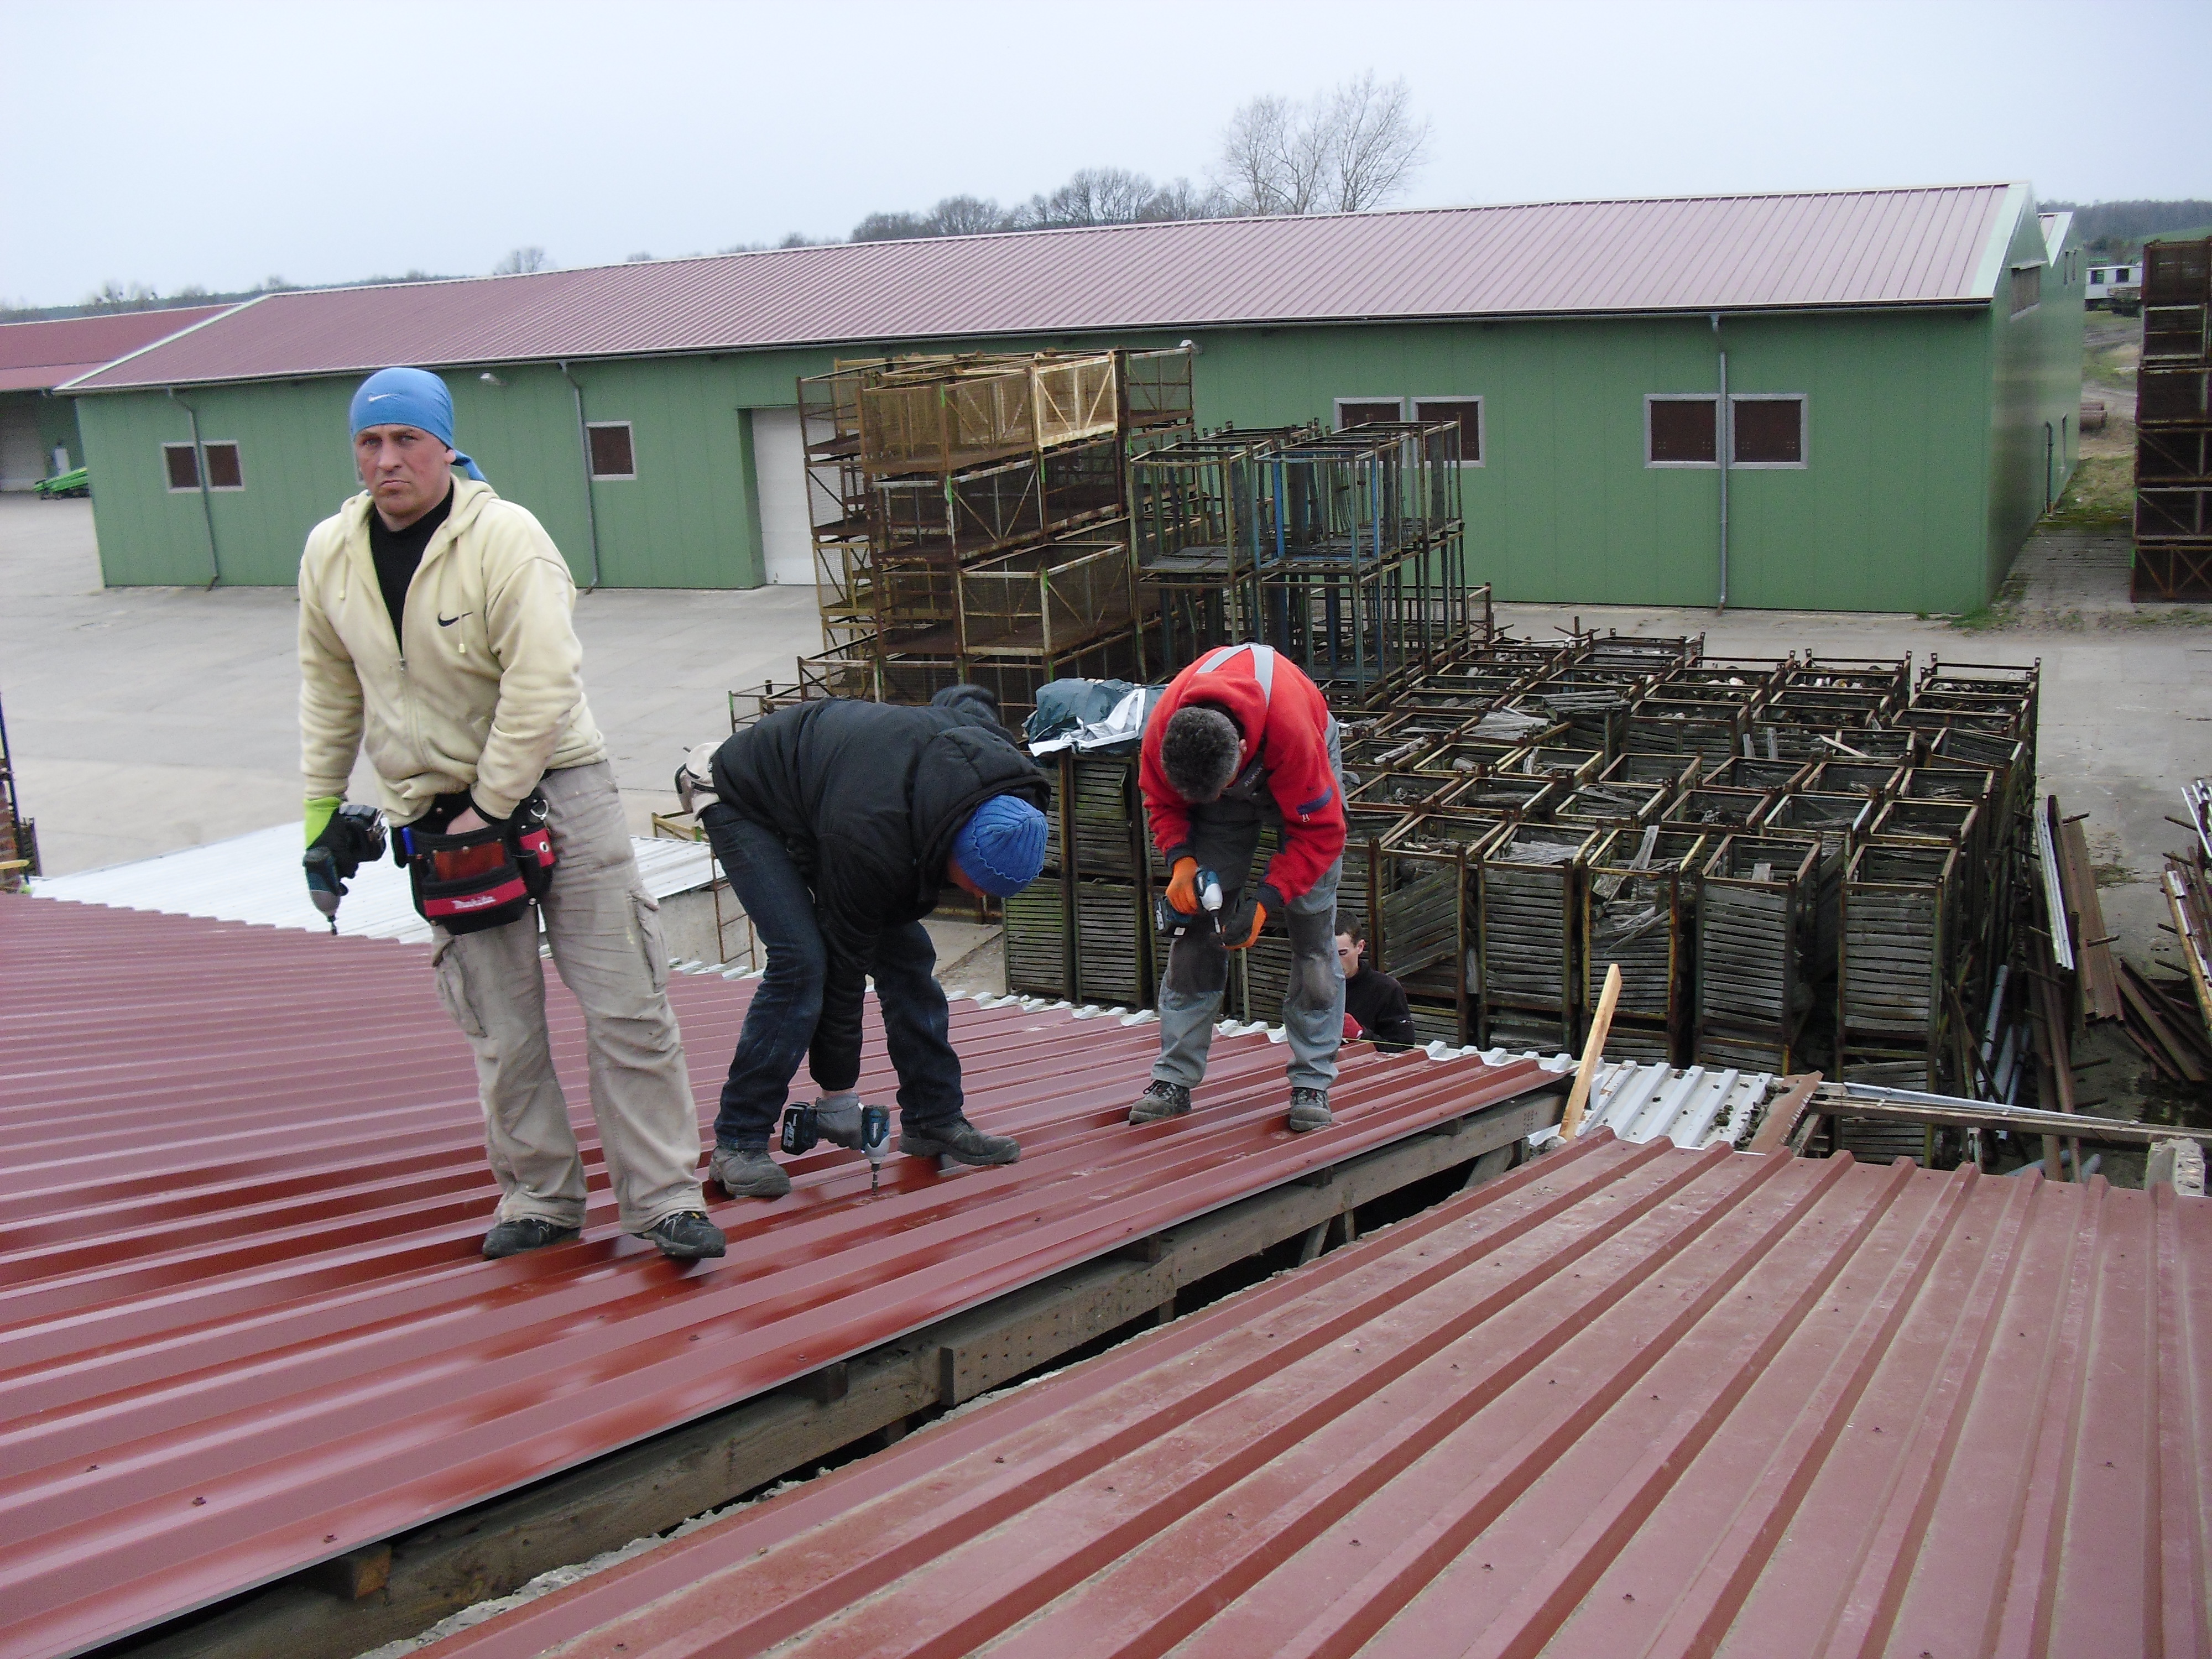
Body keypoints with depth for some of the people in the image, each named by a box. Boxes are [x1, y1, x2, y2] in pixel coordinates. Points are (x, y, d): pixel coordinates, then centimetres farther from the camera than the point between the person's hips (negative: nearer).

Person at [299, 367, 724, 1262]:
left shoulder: (506, 537, -16)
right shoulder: (330, 554, 3)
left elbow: (541, 685, -21)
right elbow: (330, 688, 17)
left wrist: (489, 810, -19)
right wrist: (321, 803, 17)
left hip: (555, 787, -4)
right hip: (432, 809, 4)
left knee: (625, 1007, -3)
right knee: (501, 1027, 7)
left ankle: (665, 1199, 6)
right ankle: (541, 1199, 21)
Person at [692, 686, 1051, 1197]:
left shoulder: (995, 752, -25)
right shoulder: (869, 837, -42)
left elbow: (962, 697, 1)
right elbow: (842, 958, -30)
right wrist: (837, 1092, -20)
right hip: (745, 803, -7)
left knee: (907, 951, -2)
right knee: (801, 959, -22)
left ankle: (935, 1119, 8)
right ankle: (738, 1143, -12)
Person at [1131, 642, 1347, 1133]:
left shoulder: (1292, 731, -43)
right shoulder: (1162, 730, -33)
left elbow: (1319, 831, -29)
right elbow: (1163, 803, -10)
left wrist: (1266, 900, -35)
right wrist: (1181, 861, -28)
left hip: (1300, 777, -3)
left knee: (1312, 925, -11)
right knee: (1195, 925, -6)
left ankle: (1313, 1085, -4)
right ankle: (1174, 1079, 0)